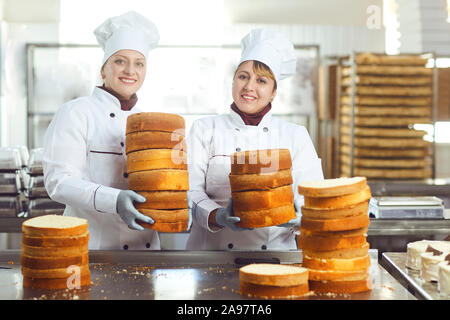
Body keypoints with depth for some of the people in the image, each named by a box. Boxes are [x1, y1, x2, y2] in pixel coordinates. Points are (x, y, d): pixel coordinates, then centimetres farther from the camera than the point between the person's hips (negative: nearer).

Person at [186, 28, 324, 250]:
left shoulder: (296, 136, 13)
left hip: (276, 253, 1)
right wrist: (217, 217, -18)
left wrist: (295, 217, -15)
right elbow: (191, 191, 1)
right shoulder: (204, 130, 10)